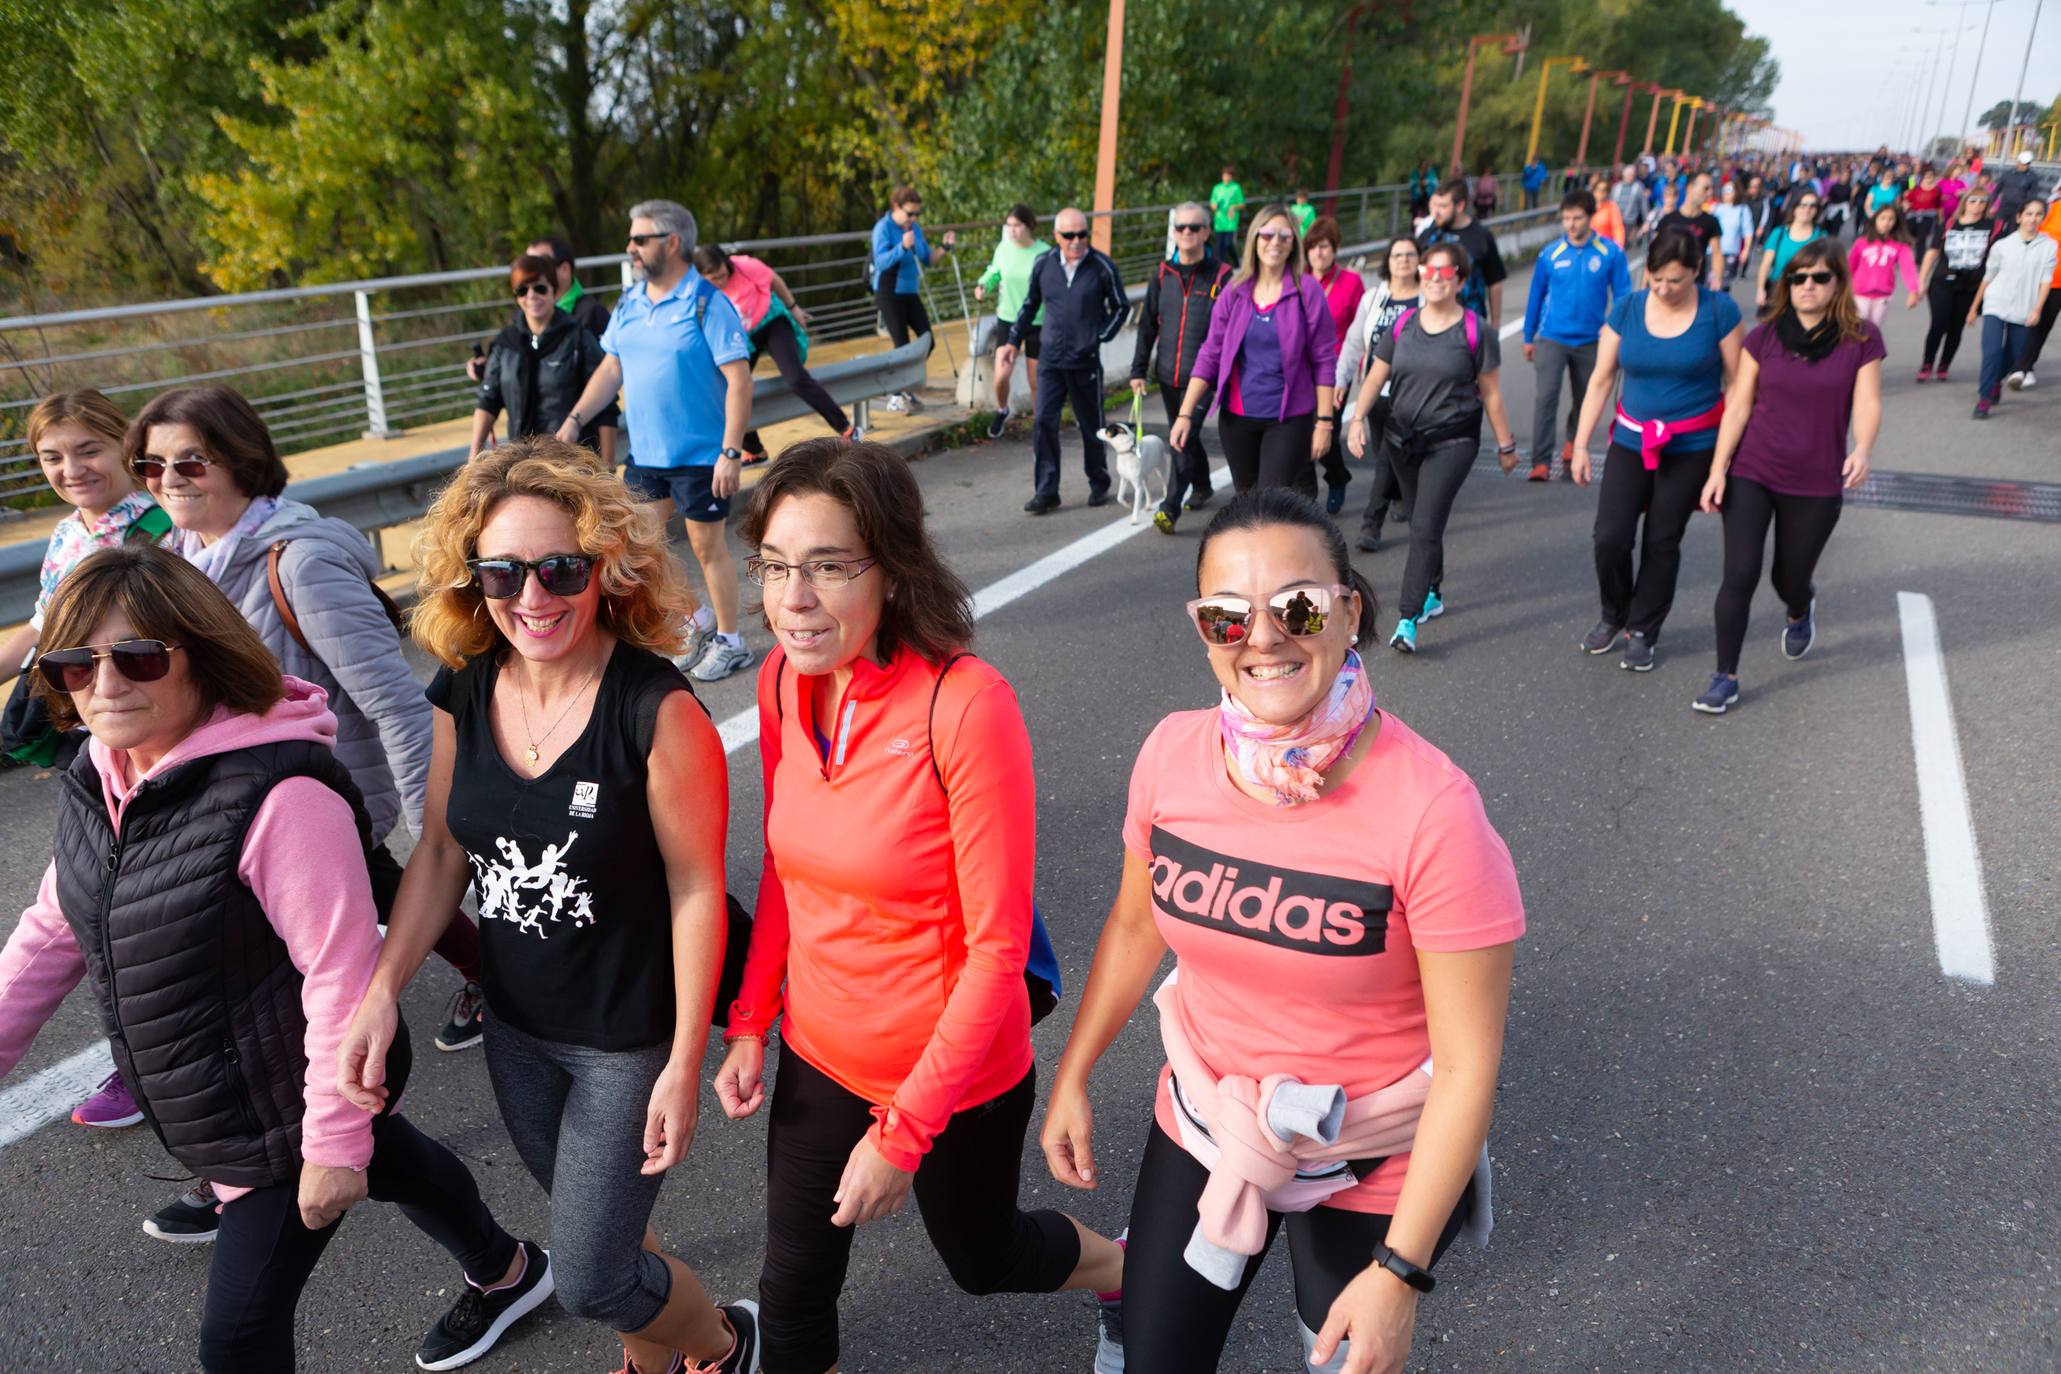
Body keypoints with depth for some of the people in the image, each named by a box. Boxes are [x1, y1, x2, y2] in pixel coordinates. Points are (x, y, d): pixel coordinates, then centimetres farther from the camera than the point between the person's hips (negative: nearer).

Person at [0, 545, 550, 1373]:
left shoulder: (279, 793, -33)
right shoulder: (96, 781, -5)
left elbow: (343, 973, -30)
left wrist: (333, 1143, -24)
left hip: (289, 1113, -8)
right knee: (394, 1167, 30)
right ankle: (506, 1275, 58)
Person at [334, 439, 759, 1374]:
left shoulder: (656, 709, -25)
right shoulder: (464, 694, -7)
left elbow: (695, 888, -21)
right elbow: (443, 853, 3)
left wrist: (684, 1065, -18)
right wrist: (381, 993, -7)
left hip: (630, 1039, -6)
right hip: (517, 1030, 6)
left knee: (589, 1280, 5)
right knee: (594, 1229, 25)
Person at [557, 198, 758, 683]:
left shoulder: (708, 303, -14)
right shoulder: (629, 304, 7)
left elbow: (739, 379, -17)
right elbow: (611, 369, 13)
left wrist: (731, 452, -23)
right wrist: (575, 419, 1)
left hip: (701, 455, -7)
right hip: (645, 452, 7)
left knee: (707, 547, 3)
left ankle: (729, 641, 21)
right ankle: (699, 620, 30)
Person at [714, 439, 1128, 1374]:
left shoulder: (966, 706, -28)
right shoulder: (783, 680, -9)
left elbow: (997, 946, -23)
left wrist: (904, 1130, -19)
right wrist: (750, 1024, 4)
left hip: (955, 1074, -4)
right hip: (819, 1054, 4)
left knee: (982, 1258, 22)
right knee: (793, 1291, 16)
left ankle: (1128, 1275, 54)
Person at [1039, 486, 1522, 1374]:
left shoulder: (1431, 809, -27)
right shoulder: (1174, 754, -14)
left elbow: (1468, 1063, -20)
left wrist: (1400, 1271, -18)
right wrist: (1072, 1077, 9)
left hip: (1369, 1168, -3)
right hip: (1201, 1125, 4)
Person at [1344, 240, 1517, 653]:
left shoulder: (1474, 331, -5)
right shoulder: (1403, 326, 4)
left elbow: (1490, 392, 0)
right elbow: (1375, 377, 5)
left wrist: (1505, 445, 5)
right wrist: (1358, 418, -11)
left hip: (1452, 441, -4)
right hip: (1403, 439, 5)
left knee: (1426, 527, -14)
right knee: (1421, 525, 17)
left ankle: (1407, 620, -15)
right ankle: (1433, 594, 37)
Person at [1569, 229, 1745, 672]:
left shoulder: (1718, 311, -8)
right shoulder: (1626, 308, -2)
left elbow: (1737, 383, -3)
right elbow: (1601, 380, 3)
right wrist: (1581, 444, 1)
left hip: (1692, 447, -2)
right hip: (1631, 441, 2)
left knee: (1662, 542, 6)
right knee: (1610, 537, -5)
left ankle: (1642, 632, 22)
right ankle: (1614, 617, 22)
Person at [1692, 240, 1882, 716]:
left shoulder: (1861, 338, -3)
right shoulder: (1764, 336, -1)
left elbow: (1867, 404, -7)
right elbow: (1739, 406, -1)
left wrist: (1862, 450, -27)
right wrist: (1717, 470, -7)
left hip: (1817, 484, 0)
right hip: (1751, 474, 0)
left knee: (1790, 578, 12)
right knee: (1740, 575, -9)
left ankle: (1800, 611, 50)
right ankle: (1725, 677, 1)